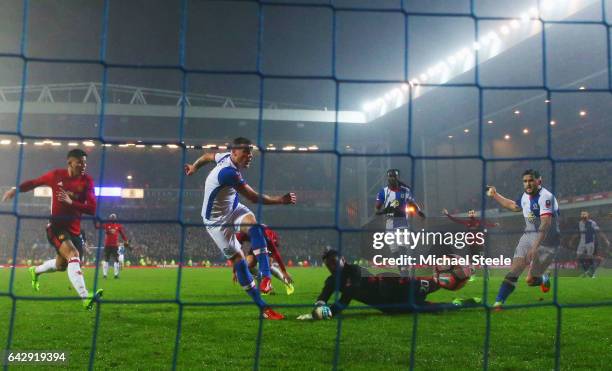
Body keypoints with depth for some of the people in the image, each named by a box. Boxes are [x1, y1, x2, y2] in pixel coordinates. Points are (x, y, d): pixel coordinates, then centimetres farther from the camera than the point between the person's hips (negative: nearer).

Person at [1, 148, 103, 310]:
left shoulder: (87, 181, -5)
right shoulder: (56, 175, -5)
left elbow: (92, 209, -14)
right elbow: (35, 182, 15)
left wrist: (71, 202, -26)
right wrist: (16, 189, 5)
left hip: (74, 230, 4)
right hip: (56, 226, -4)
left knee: (62, 264, 19)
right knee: (73, 256, -27)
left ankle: (35, 271, 52)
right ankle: (86, 298, -37)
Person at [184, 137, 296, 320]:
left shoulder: (226, 157, -5)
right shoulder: (228, 172, -33)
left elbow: (207, 156, 16)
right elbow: (254, 197, -32)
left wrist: (194, 167, 35)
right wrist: (281, 200, -30)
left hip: (233, 208, 7)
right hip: (217, 221, -7)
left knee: (253, 224, -25)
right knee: (238, 260, -6)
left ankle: (266, 276, -30)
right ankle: (263, 307, 1)